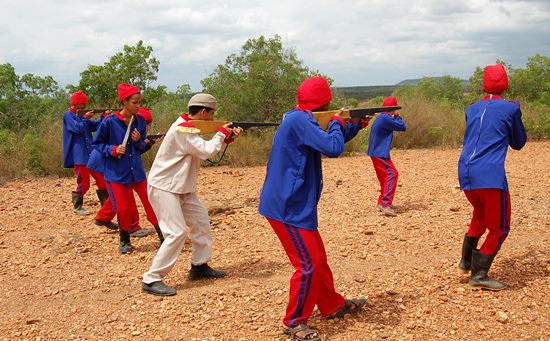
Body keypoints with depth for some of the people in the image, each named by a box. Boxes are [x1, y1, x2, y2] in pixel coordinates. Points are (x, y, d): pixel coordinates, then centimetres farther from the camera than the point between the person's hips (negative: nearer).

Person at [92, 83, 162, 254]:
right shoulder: (110, 122, -14)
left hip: (137, 171, 3)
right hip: (116, 172, -3)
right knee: (123, 209, 1)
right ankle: (125, 241, 25)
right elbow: (96, 144, -3)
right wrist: (113, 149, -20)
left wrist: (139, 141, -13)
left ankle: (162, 234, 14)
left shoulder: (140, 121, -1)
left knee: (151, 202, -1)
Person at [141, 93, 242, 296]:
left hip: (182, 188, 10)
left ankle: (199, 266, 27)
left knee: (201, 221, 13)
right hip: (164, 188, -10)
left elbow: (204, 149, 14)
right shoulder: (183, 129, -21)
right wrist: (222, 133, -9)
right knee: (177, 233, -15)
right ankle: (151, 279, -9)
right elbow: (207, 151, -25)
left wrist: (228, 138, 4)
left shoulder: (189, 127, 10)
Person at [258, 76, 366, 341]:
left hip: (296, 205, 11)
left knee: (317, 258, 20)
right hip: (287, 207, -11)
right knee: (308, 265, -5)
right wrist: (337, 122, -8)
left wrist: (356, 125, 17)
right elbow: (333, 148, -26)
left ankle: (332, 306, 35)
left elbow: (329, 141, 25)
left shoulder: (300, 119, 13)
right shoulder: (299, 120, -20)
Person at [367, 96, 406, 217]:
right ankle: (385, 203, -25)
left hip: (376, 153, 11)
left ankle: (382, 202, 23)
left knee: (385, 176, 18)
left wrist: (395, 117, 13)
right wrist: (398, 116, 3)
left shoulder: (381, 117, 14)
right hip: (380, 153, -11)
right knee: (392, 174, -16)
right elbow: (402, 127, -13)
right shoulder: (385, 118, -17)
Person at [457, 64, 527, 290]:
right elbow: (518, 143, 12)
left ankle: (466, 262, 33)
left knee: (480, 215, 29)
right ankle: (479, 275, 1)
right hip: (490, 175, -6)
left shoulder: (472, 109, 15)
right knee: (499, 228, 5)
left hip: (465, 173, 6)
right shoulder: (510, 109, 0)